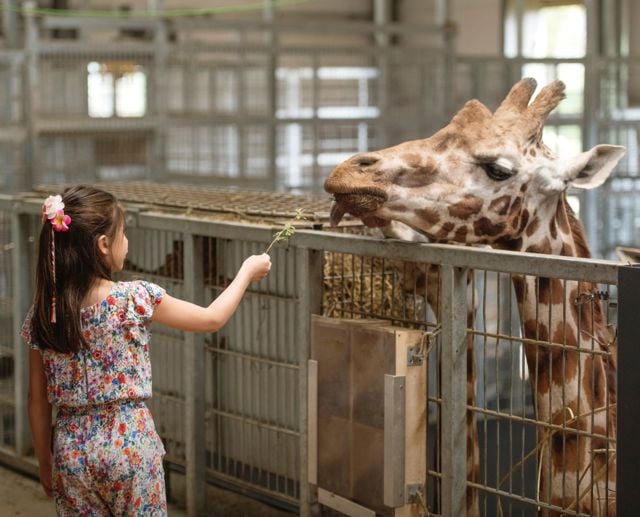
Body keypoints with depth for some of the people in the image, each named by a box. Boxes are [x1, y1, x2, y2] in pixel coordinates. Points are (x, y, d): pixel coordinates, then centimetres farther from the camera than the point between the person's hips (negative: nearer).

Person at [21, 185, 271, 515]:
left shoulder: (43, 312, -5)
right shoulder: (134, 299, -16)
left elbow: (38, 400, 2)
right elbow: (212, 319, -2)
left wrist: (45, 463, 14)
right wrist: (246, 272, 13)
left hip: (71, 448, 3)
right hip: (129, 444, -3)